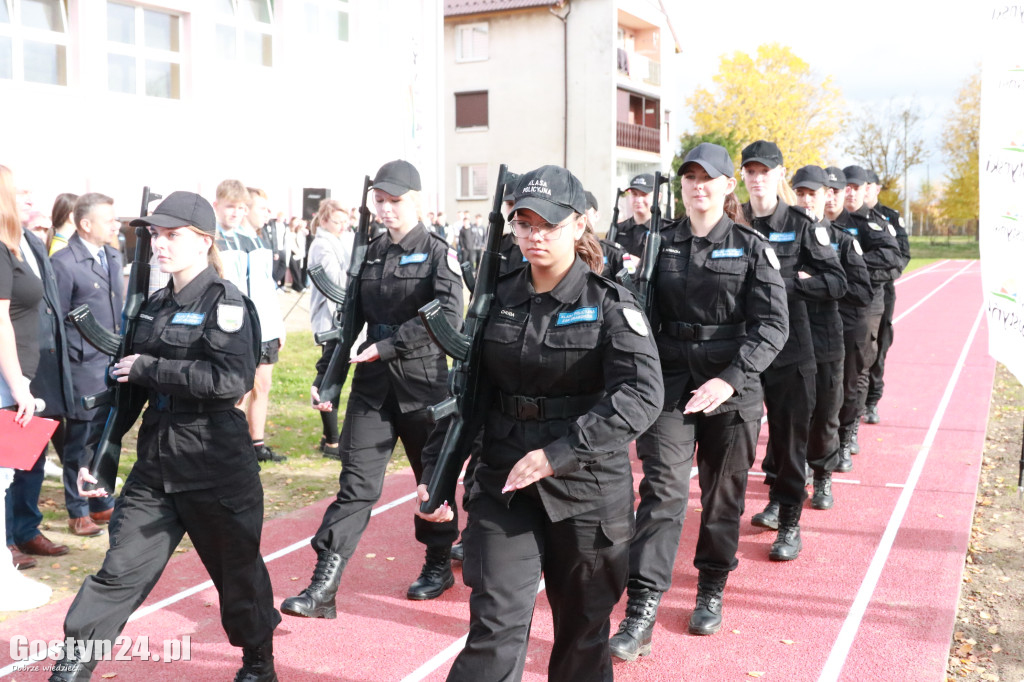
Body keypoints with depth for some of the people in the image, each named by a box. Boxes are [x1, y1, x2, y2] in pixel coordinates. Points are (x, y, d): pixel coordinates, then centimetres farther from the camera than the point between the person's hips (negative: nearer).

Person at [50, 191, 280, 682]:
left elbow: (232, 379, -25)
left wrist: (148, 369, -18)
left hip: (216, 462, -6)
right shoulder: (156, 305, 11)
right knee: (120, 569, 5)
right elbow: (127, 380, 18)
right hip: (155, 461, 6)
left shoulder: (224, 302, -11)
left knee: (236, 568, 10)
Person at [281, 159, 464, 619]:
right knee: (357, 481, -1)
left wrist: (387, 345, -20)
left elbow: (448, 317, -19)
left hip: (423, 380, -3)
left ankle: (439, 565, 33)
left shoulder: (438, 253, -5)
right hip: (372, 383, 4)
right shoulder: (370, 253, 10)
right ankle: (323, 588, -3)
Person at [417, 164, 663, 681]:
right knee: (495, 629, -4)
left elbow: (641, 395, -20)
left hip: (589, 488, -2)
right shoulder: (500, 299, 4)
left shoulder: (610, 303, -8)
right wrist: (436, 470, 4)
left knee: (582, 628, 14)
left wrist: (558, 453, -27)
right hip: (503, 484, 2)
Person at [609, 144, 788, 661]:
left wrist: (730, 379, -19)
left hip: (732, 390, 0)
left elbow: (772, 323, -8)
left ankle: (712, 589, 32)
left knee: (723, 494, 11)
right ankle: (641, 610, -8)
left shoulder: (751, 247, 0)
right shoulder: (658, 243, 6)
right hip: (669, 385, 0)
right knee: (662, 489, -9)